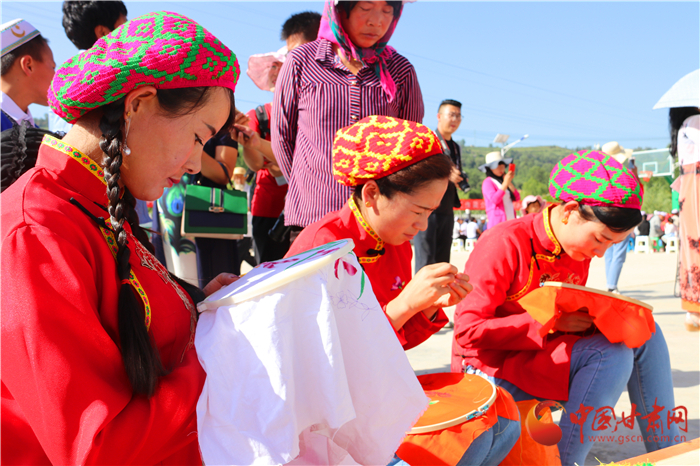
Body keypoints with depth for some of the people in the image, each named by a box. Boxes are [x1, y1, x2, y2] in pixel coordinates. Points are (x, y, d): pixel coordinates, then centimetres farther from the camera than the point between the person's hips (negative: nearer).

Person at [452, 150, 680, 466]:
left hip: (542, 355, 8)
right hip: (492, 367, -8)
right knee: (612, 353, -26)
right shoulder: (505, 243, -19)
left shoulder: (579, 249, 4)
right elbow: (468, 330, -22)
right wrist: (552, 324, -23)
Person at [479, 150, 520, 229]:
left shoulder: (502, 180, 21)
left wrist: (509, 183, 0)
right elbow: (494, 199, -18)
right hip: (497, 221, -8)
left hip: (510, 220, 8)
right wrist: (505, 183, -17)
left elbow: (517, 198, 12)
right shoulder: (488, 182, -2)